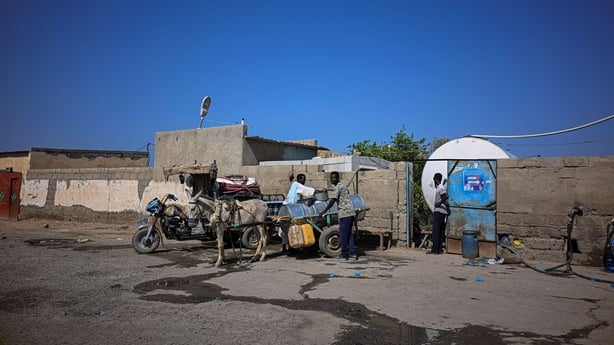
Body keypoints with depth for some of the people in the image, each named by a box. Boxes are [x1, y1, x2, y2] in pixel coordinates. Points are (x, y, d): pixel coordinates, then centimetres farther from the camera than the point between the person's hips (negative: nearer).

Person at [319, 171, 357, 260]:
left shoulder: (338, 187, -10)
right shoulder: (343, 185, 18)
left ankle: (344, 254, 4)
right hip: (350, 212, 9)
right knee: (349, 233, 13)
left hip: (344, 213, -9)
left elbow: (333, 200, -19)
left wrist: (324, 211, -17)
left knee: (343, 234, -2)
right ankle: (353, 253, 12)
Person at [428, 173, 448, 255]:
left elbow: (446, 196, -27)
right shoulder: (441, 187, 17)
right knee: (441, 231, 10)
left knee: (436, 231, -8)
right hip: (443, 212, 10)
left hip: (438, 211, -10)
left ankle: (435, 250, -7)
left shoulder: (440, 187, -12)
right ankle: (440, 249, 13)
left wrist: (439, 203, -19)